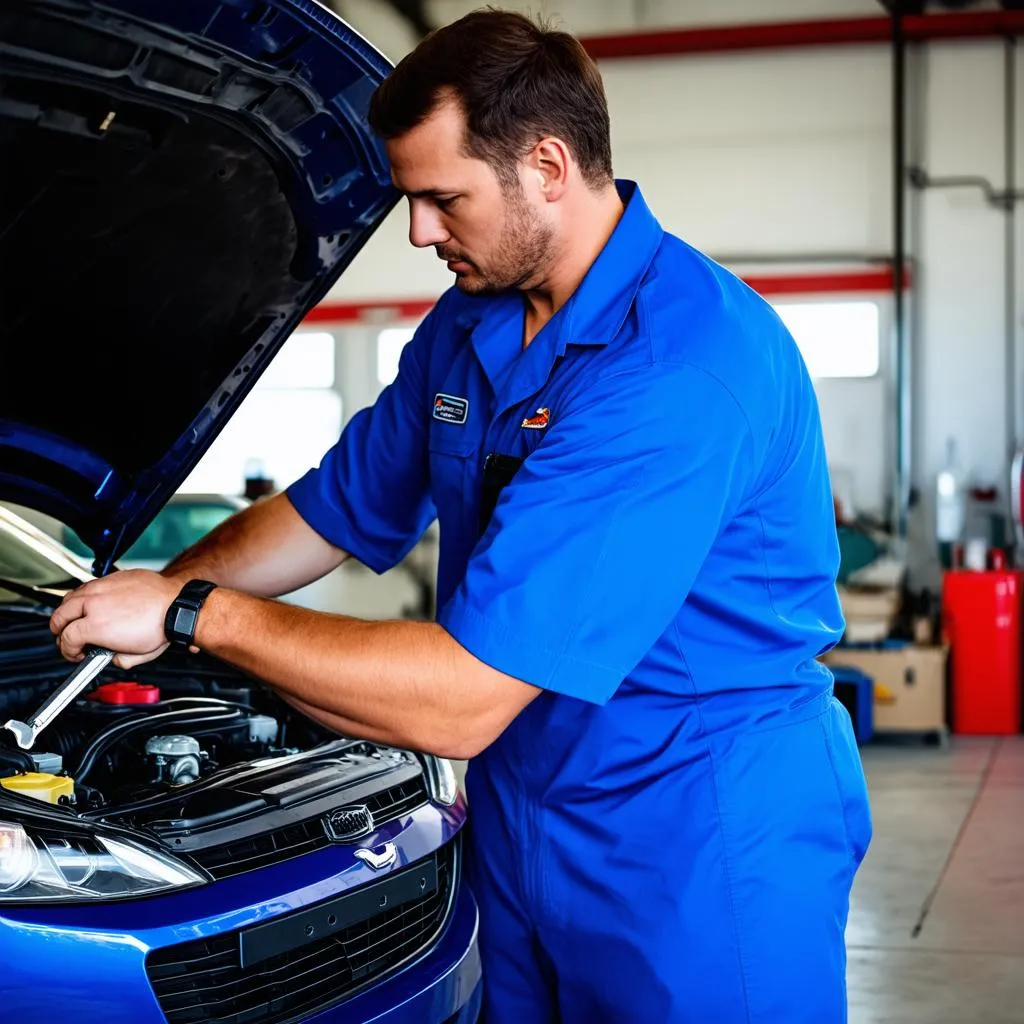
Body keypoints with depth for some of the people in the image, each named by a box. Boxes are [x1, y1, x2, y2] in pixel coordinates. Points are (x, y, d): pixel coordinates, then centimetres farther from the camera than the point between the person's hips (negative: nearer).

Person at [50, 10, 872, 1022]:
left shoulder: (683, 368, -29)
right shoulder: (466, 328, 3)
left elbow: (460, 700, -31)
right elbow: (328, 512, 15)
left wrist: (199, 613, -21)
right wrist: (156, 595, 0)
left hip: (708, 845, -8)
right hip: (522, 818, 8)